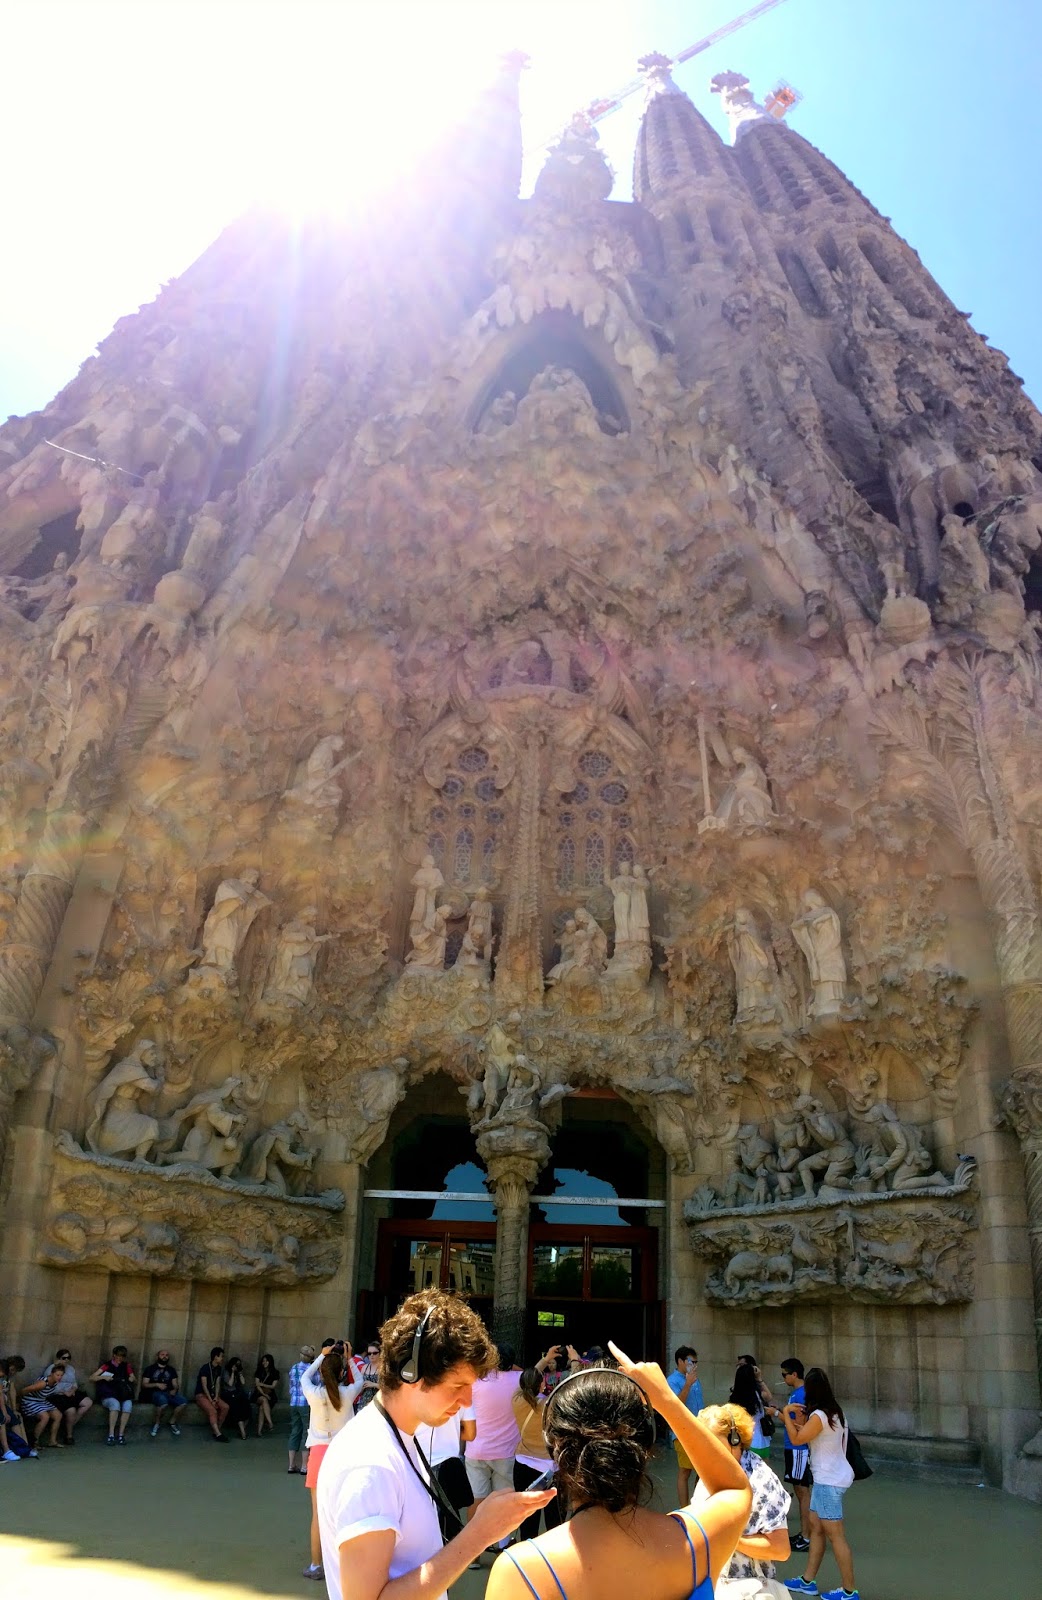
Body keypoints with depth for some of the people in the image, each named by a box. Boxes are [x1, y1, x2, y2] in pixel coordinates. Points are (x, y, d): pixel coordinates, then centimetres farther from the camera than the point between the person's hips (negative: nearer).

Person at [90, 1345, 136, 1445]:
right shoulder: (107, 1365, 7)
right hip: (108, 1396, -2)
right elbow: (92, 1378, 5)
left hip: (124, 1396, 2)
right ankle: (111, 1435, -33)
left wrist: (131, 1379, -6)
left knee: (128, 1404, -32)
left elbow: (132, 1378, 16)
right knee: (115, 1404, -37)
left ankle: (121, 1435, -29)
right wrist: (104, 1377, -10)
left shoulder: (126, 1366, 16)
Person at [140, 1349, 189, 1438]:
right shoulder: (150, 1369, 12)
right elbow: (144, 1384, 3)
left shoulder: (171, 1370, 22)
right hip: (155, 1393, -4)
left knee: (183, 1401, -26)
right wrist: (157, 1384, -12)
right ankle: (156, 1424, -13)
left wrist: (175, 1390, -6)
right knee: (163, 1401, -40)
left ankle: (172, 1423, -5)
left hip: (169, 1393, 4)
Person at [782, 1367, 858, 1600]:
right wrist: (800, 1421, 13)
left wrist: (786, 1413, -3)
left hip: (829, 1480, -10)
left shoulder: (819, 1415, -20)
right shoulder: (832, 1412, 9)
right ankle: (808, 1581, 23)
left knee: (835, 1536, -3)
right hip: (830, 1477, 10)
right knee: (816, 1527, 15)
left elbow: (796, 1439, -12)